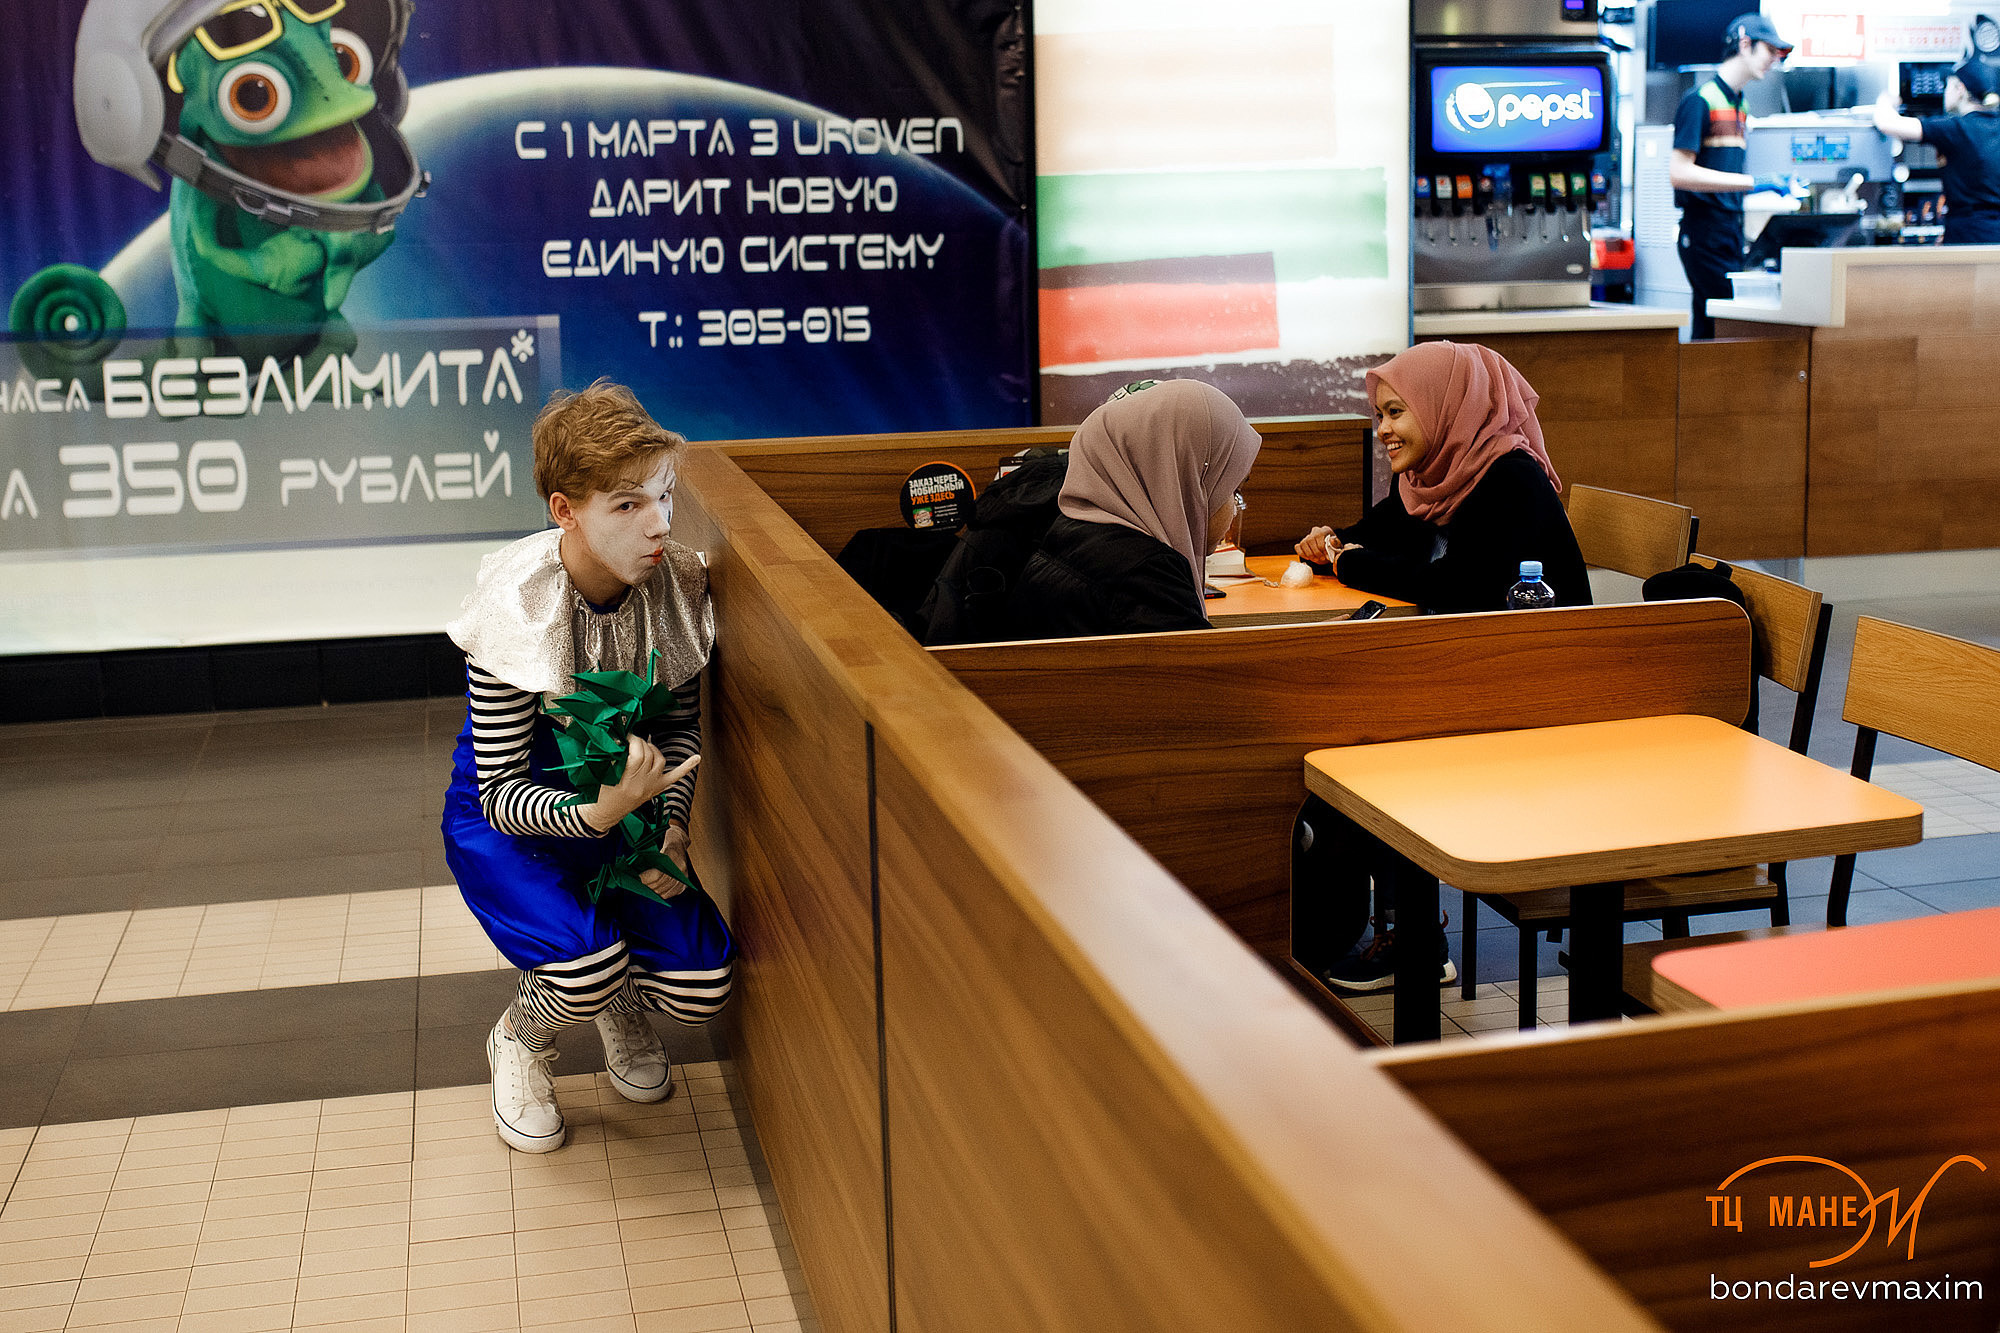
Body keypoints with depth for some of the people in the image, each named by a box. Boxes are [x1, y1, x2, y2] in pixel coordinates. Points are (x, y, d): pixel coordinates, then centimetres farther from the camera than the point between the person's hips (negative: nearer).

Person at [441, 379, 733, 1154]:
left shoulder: (678, 584, -14)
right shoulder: (515, 610, -27)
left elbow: (682, 725, 2)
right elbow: (501, 793, -23)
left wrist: (670, 825, -17)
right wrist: (597, 814, -43)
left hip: (616, 805, 4)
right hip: (507, 820, -4)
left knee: (702, 986, -15)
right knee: (586, 963, -30)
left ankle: (623, 1008, 23)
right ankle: (520, 1041, 7)